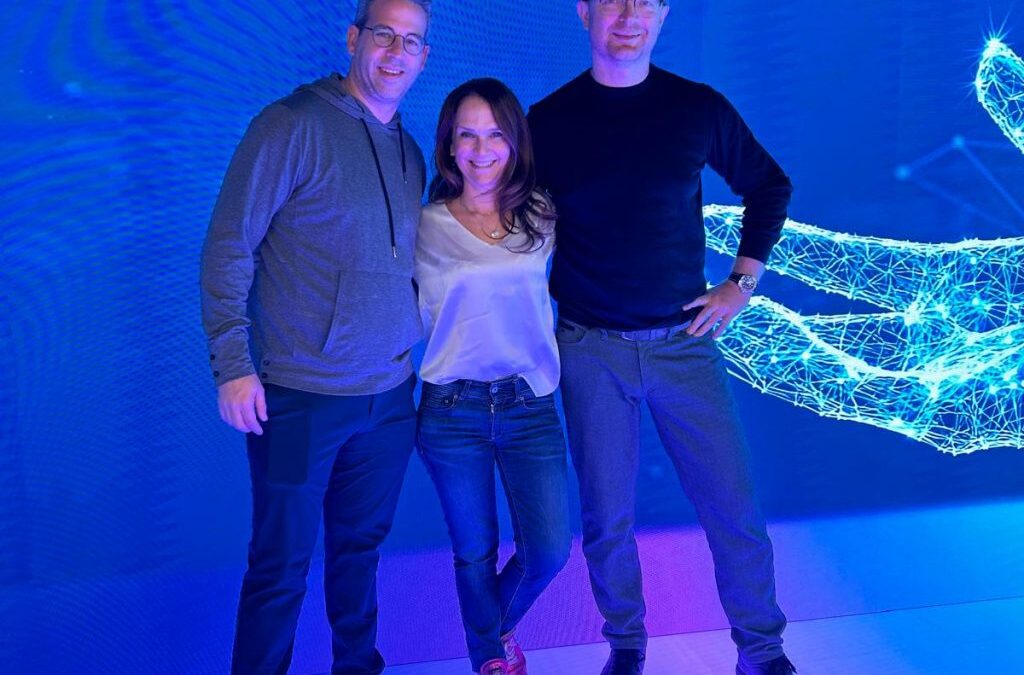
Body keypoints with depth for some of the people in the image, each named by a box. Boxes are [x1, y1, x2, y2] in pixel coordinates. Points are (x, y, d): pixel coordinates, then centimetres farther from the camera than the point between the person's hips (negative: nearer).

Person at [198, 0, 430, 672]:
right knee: (281, 568, 5)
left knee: (361, 546, 19)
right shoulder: (293, 126, -10)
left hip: (389, 398, 6)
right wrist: (233, 364, -16)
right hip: (301, 397, -6)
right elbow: (229, 246, -12)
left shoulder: (410, 153, 10)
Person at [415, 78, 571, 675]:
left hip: (530, 405, 2)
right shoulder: (427, 228, -4)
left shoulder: (542, 216, 2)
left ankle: (499, 626, 35)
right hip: (453, 410, -2)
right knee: (476, 553, 11)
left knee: (549, 551, 1)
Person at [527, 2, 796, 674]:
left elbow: (770, 186, 12)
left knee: (735, 508, 2)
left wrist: (742, 283, 6)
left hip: (684, 340, 1)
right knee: (607, 518, 5)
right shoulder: (548, 121, -2)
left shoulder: (699, 108, 0)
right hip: (590, 348, 0)